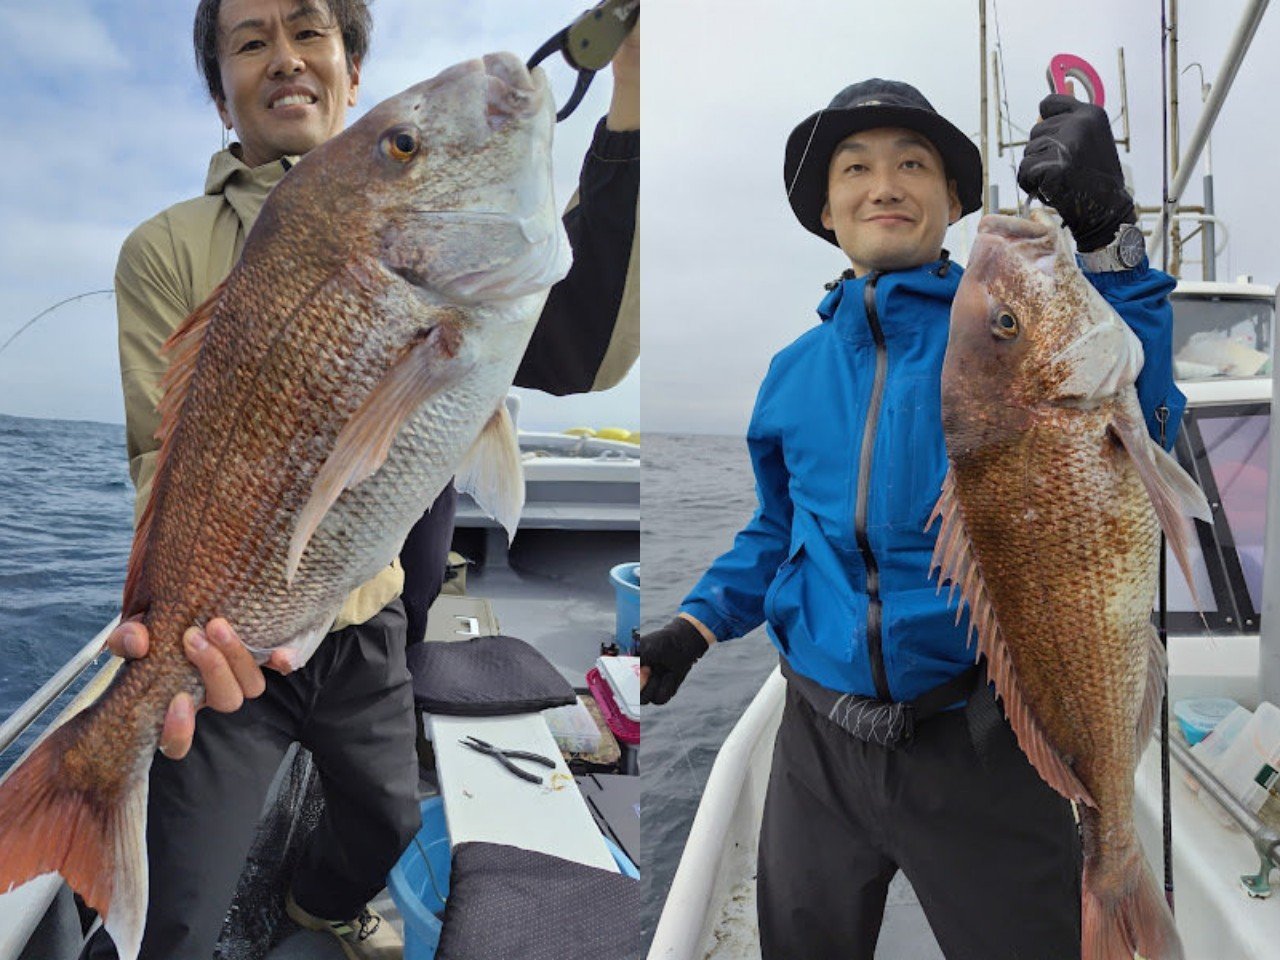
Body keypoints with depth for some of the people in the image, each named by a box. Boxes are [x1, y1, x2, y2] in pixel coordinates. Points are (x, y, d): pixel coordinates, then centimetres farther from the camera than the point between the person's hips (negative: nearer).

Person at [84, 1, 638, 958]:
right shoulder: (167, 249, -10)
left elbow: (581, 355, -19)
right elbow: (151, 461, -16)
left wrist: (632, 100, -27)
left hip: (367, 634, 4)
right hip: (221, 644, -3)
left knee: (387, 817, 27)